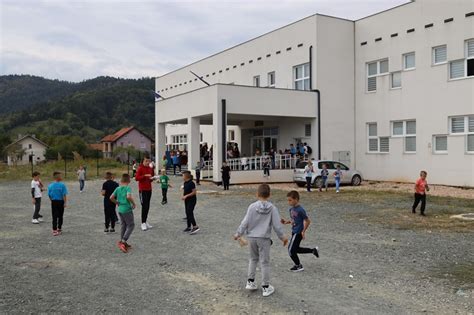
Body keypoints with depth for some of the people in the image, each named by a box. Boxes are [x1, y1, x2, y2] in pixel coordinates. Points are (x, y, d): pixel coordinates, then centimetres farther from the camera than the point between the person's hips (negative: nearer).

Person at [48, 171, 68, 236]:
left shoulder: (50, 185, -3)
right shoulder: (62, 185, -12)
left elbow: (49, 195, 2)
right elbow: (64, 195, -15)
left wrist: (52, 201, 15)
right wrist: (65, 202, -9)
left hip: (54, 202, 2)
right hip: (60, 202, -2)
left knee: (54, 217, 4)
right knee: (60, 216, 13)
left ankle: (54, 231, 0)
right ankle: (59, 229, 25)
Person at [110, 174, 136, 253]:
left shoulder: (118, 188, 5)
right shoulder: (128, 188, -12)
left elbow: (111, 197, 3)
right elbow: (128, 196, -28)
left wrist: (117, 203, 16)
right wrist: (134, 203, -14)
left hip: (120, 209, 7)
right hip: (127, 209, -7)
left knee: (124, 225, 18)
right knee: (131, 225, 3)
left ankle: (123, 243, 22)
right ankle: (123, 241, -10)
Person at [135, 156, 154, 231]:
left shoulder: (150, 169, 12)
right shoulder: (140, 168, -7)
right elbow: (136, 178, -15)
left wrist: (152, 178, 1)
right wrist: (145, 176, -25)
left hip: (149, 189, 7)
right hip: (142, 190, -6)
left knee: (147, 207, 9)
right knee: (144, 206, -10)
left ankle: (145, 222, 18)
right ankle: (143, 223, -6)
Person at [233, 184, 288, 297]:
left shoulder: (252, 206, -7)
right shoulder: (272, 208, -8)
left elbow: (245, 222, -6)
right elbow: (277, 225, -6)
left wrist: (238, 233, 7)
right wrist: (282, 237, 9)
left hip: (251, 237, 2)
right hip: (264, 238, -2)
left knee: (253, 259, 22)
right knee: (265, 262, 7)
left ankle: (250, 282, 23)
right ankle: (266, 287, 12)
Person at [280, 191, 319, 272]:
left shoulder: (300, 210, -22)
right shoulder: (291, 209, 4)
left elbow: (308, 221, -17)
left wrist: (303, 231, -14)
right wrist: (286, 221, -2)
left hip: (298, 233, -9)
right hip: (294, 232, 9)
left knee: (291, 250, -1)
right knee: (296, 249, 20)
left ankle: (299, 266, 18)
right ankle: (313, 250, 32)